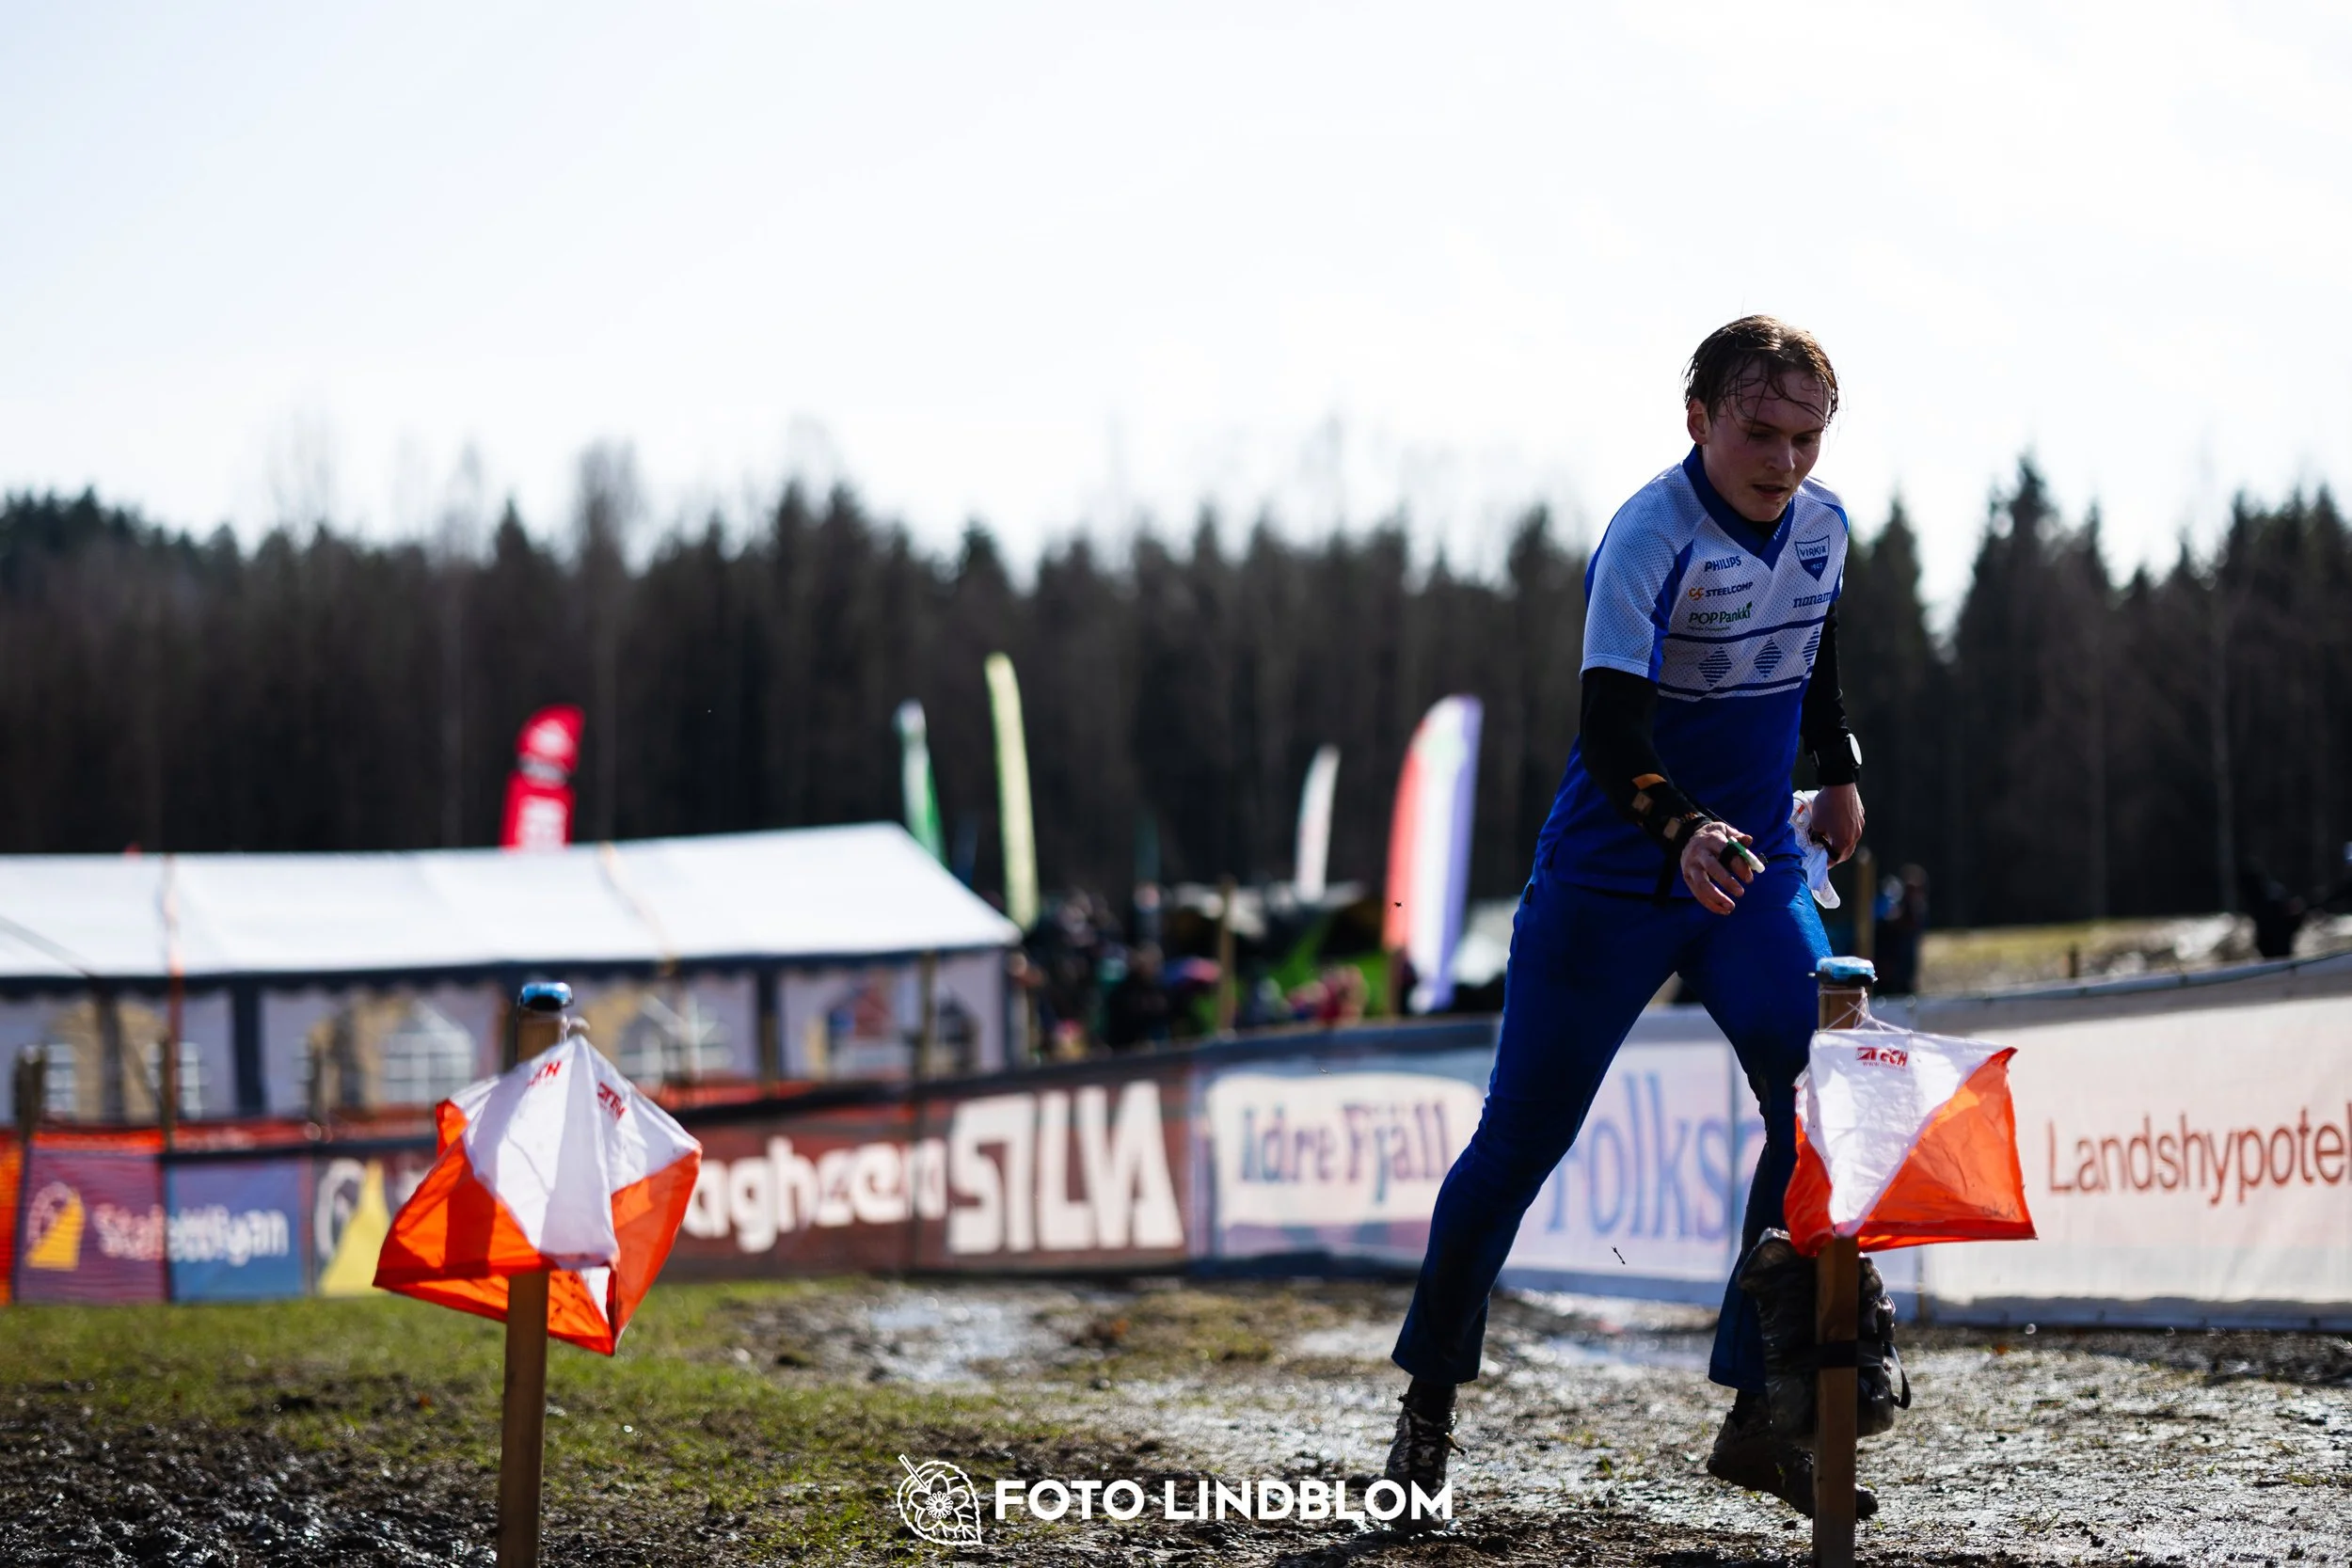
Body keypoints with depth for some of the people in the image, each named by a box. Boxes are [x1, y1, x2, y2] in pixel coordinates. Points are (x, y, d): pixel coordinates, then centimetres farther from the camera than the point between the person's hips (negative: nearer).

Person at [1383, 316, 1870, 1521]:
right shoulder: (1649, 539, -21)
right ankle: (1429, 1398, 21)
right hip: (1609, 880, -5)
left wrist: (1839, 770, 27)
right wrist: (1680, 830, -48)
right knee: (1523, 1139, 1)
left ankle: (1758, 1418, -6)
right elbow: (1608, 729, -32)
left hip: (1755, 874, 5)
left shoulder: (1821, 526, 0)